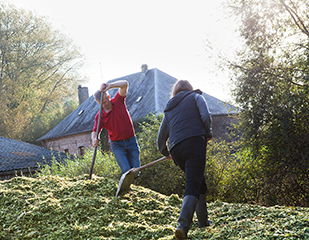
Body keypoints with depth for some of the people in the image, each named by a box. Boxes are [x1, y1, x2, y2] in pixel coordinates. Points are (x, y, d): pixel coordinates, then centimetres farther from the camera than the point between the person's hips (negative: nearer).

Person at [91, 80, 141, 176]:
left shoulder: (118, 101, -6)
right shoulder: (99, 116, -6)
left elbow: (125, 84, -17)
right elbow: (95, 131, -5)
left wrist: (109, 86, -32)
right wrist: (94, 139, -29)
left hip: (131, 140, 1)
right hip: (117, 144, -1)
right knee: (126, 171, -15)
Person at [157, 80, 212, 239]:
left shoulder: (169, 109, 26)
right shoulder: (196, 97, 16)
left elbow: (161, 138, 25)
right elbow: (206, 117, -4)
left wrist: (166, 153, 44)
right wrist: (208, 134, 14)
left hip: (176, 150, 5)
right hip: (195, 143, -5)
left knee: (199, 183, 22)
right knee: (192, 187, -10)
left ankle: (203, 220, 26)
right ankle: (183, 224, -26)